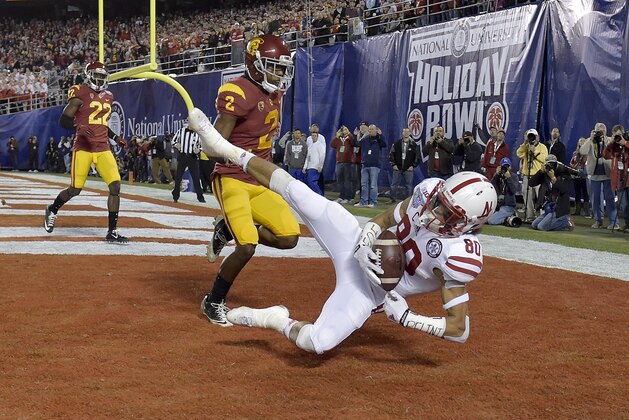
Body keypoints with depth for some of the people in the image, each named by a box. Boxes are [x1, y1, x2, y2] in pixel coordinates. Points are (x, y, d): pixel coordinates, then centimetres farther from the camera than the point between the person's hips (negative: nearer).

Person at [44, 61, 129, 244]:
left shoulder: (108, 97, 16)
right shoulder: (80, 94, -5)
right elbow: (63, 120, -7)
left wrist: (115, 137, 17)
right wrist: (79, 126, -25)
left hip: (103, 148, 5)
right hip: (83, 148, -5)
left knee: (115, 186, -9)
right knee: (75, 189, 1)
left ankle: (112, 232, -3)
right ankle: (52, 210, 33)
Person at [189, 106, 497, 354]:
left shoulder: (457, 258, -30)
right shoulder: (429, 190, -16)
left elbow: (460, 329, -27)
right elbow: (384, 219, 1)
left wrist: (405, 317, -31)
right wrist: (366, 241, -20)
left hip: (368, 289, -4)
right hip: (357, 248, 4)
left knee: (316, 343, -27)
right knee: (294, 190, -10)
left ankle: (275, 320, 6)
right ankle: (223, 148, 7)